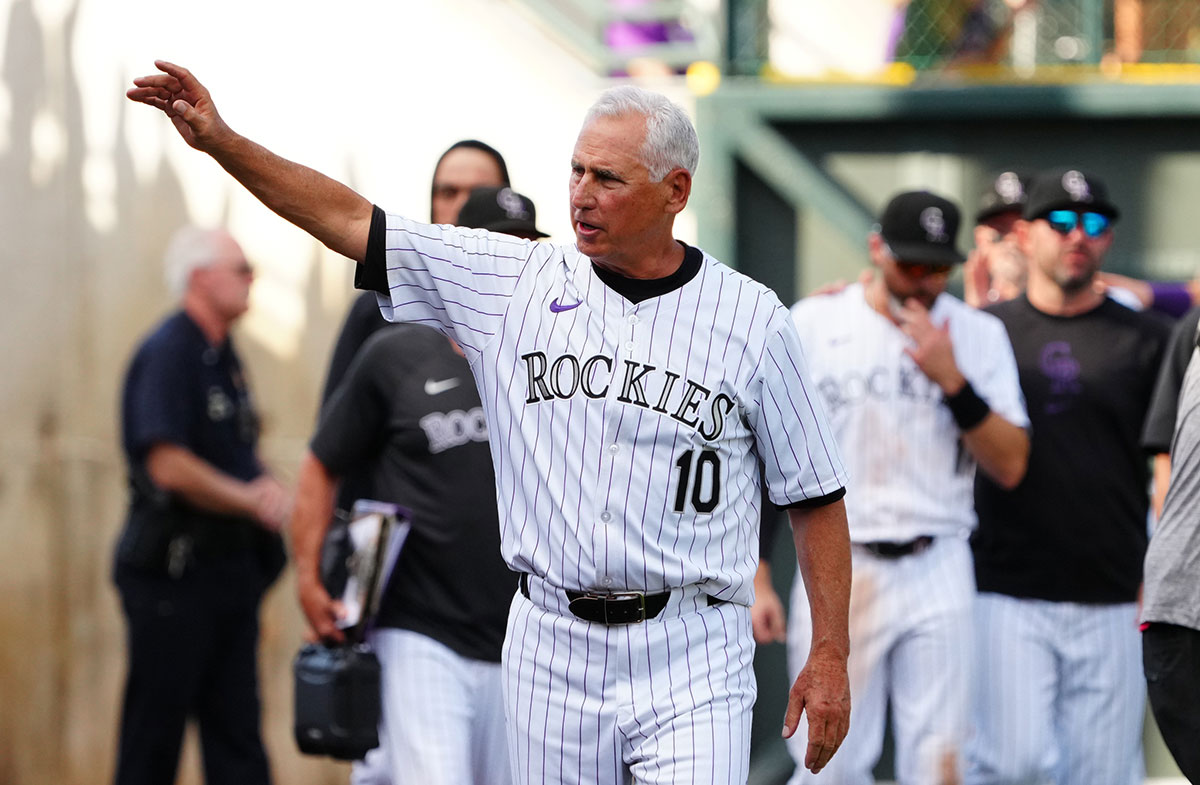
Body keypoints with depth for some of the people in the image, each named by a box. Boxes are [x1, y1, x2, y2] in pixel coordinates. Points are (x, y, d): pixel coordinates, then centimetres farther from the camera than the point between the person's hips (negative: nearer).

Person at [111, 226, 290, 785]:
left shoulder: (223, 356, 15)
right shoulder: (167, 354, -14)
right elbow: (168, 466, -24)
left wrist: (264, 484, 5)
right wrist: (249, 499, -13)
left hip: (229, 566, 9)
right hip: (173, 570, -9)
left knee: (236, 728, 6)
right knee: (155, 727, -1)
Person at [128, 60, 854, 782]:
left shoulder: (751, 318, 0)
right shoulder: (516, 281, 6)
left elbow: (816, 494, 3)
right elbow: (352, 222, 6)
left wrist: (831, 654, -2)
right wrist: (220, 140, -2)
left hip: (689, 665, -3)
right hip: (551, 650, 3)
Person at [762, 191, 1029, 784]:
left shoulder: (979, 335, 6)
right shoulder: (813, 324, 3)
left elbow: (1010, 467, 0)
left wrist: (951, 381, -13)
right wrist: (757, 576, 1)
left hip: (938, 573, 1)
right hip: (837, 572, -1)